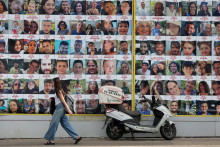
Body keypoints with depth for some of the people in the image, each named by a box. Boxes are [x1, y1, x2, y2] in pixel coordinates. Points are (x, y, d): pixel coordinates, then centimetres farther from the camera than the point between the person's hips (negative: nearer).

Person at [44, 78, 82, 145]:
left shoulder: (59, 91, -12)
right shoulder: (60, 90, 15)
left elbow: (63, 100, -16)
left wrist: (68, 109, -18)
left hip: (59, 108, -10)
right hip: (60, 108, 10)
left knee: (53, 124, -3)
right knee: (66, 124, 8)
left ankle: (51, 140, 3)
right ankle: (77, 137, 6)